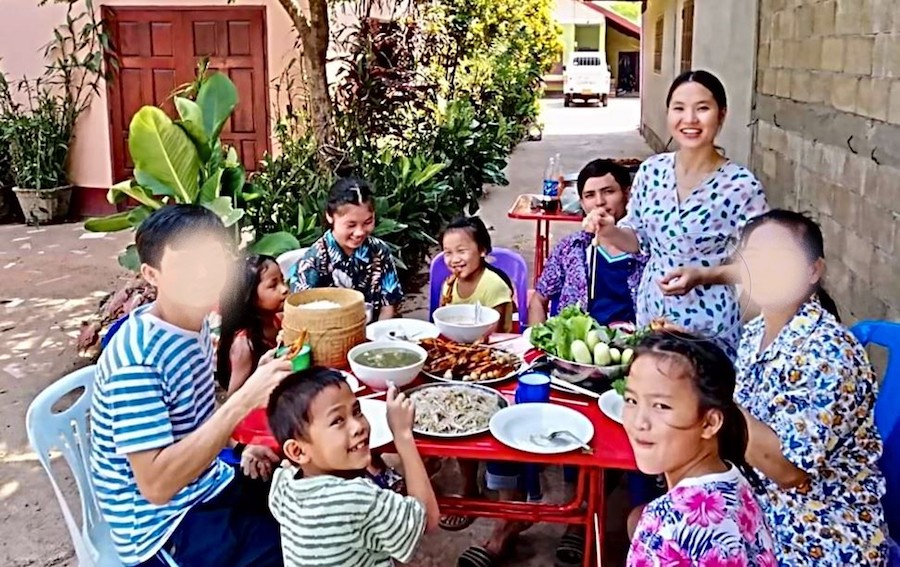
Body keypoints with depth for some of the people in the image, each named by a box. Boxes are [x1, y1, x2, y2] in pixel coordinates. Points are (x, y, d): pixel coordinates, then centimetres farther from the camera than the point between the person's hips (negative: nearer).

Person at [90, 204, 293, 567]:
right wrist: (244, 400, -34)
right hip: (163, 526, -8)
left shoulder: (195, 323, 1)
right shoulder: (137, 356, -25)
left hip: (210, 487, 8)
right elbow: (156, 484, -30)